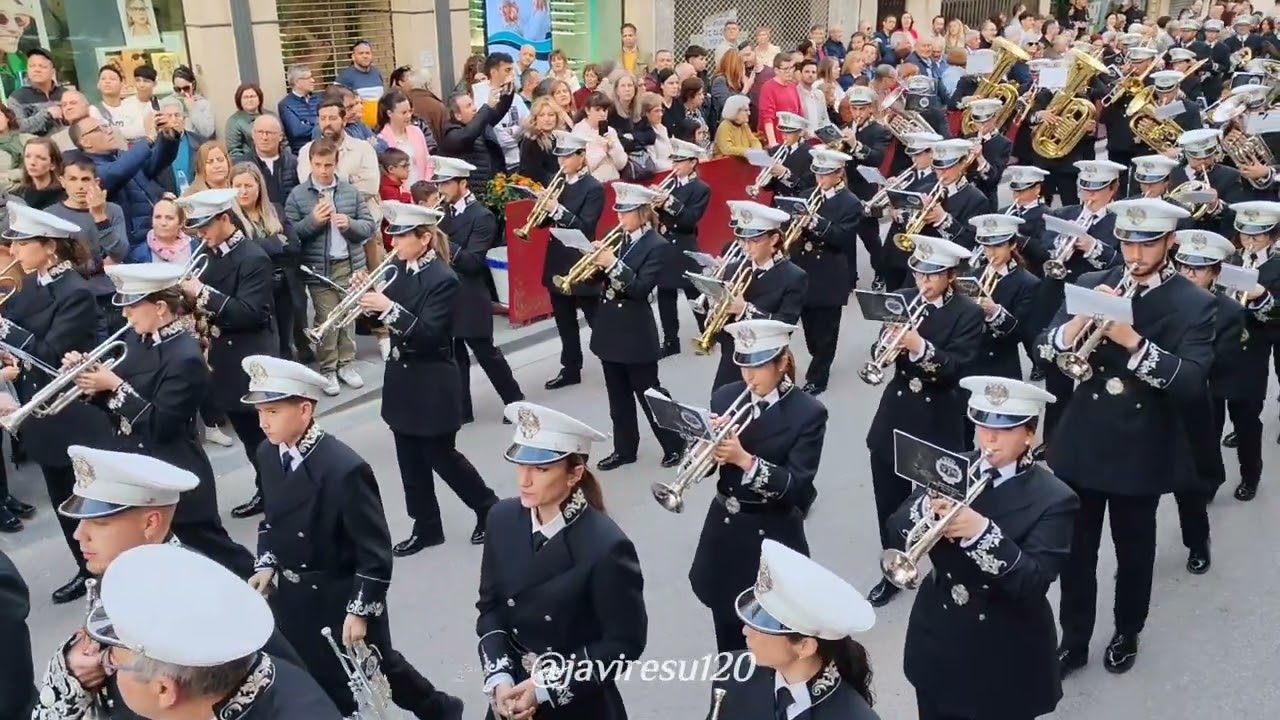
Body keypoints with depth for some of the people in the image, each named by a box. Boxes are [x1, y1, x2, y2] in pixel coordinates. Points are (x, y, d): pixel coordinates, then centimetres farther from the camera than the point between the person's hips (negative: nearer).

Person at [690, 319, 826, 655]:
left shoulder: (808, 412, -13)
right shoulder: (725, 398, -1)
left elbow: (798, 486, -20)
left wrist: (744, 459, -29)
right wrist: (711, 444, -22)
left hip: (772, 536, -4)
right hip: (724, 529, 4)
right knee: (727, 630, 18)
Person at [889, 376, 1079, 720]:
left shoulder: (1053, 499, -13)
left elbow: (1034, 583, -23)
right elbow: (897, 533, -8)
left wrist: (982, 532, -35)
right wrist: (928, 509, -28)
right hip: (937, 645, 4)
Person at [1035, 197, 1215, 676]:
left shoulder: (1193, 304, -7)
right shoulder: (1092, 286, 1)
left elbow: (1191, 382, -20)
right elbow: (1044, 352, -6)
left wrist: (1133, 342, -30)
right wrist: (1081, 321, -25)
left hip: (1142, 451, -2)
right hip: (1081, 442, 2)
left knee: (1134, 550, 15)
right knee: (1075, 549, 11)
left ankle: (1127, 634, 37)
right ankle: (1073, 639, 27)